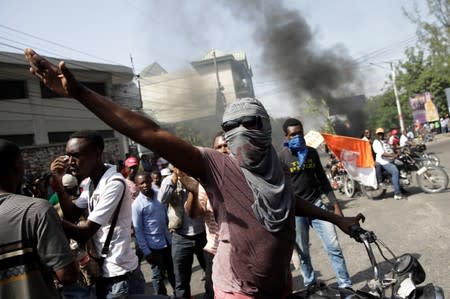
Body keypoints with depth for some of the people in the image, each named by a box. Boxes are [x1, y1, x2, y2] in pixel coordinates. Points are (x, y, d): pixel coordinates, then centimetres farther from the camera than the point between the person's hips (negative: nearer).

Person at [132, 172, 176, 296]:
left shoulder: (159, 194, -1)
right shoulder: (137, 204, -15)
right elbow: (138, 230, -12)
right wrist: (146, 251, -12)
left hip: (168, 241, 5)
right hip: (154, 245, -5)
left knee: (173, 271, 19)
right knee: (158, 275, 11)